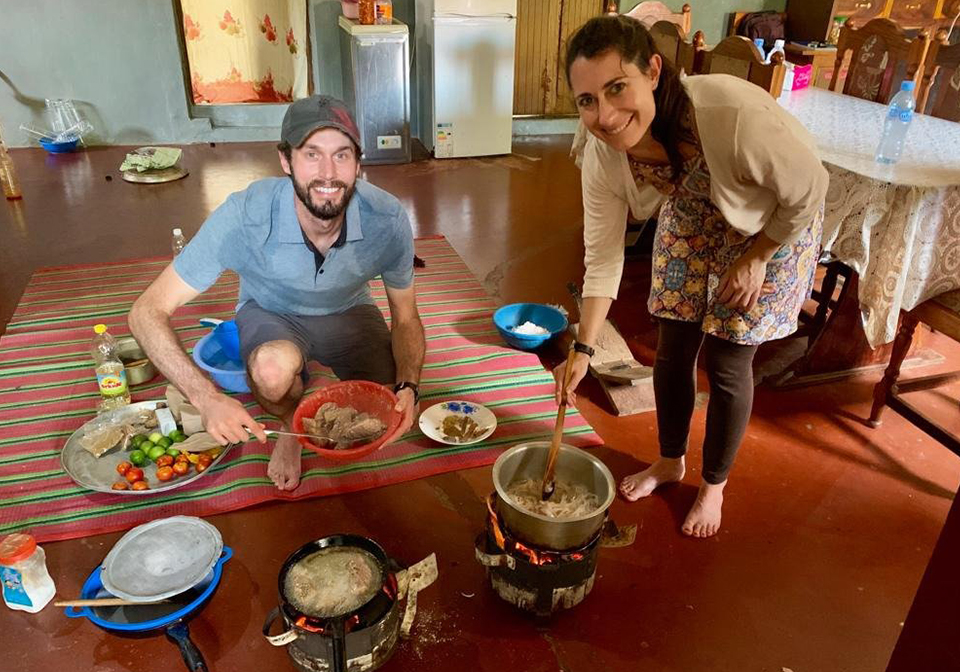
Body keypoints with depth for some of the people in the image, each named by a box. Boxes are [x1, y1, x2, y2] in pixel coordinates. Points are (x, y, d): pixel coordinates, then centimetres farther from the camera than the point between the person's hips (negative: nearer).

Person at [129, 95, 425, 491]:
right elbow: (147, 312, -29)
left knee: (395, 409, -20)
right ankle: (291, 427, 1)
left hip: (348, 313, 2)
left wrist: (407, 387, -33)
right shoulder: (244, 217, -34)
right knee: (274, 370, -37)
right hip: (270, 312, -1)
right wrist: (207, 399, -43)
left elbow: (405, 318, -13)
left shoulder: (387, 219, -28)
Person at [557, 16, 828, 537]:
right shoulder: (601, 153, -27)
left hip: (772, 224, -3)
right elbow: (603, 256, -16)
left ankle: (714, 486, 26)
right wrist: (583, 349, -19)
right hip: (691, 219, 4)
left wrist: (757, 256, -11)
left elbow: (809, 191, -22)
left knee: (725, 364, 1)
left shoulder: (736, 114, -42)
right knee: (672, 350, 8)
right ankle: (669, 461, 35)